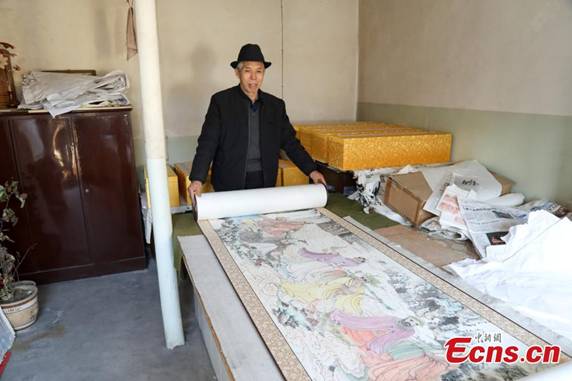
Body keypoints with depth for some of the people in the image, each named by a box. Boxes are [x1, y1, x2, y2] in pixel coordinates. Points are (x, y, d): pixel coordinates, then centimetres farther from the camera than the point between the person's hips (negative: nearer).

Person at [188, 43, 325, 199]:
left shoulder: (276, 105, 6)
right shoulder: (221, 101, -4)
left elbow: (290, 142, 8)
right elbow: (208, 143, -9)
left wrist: (311, 170, -1)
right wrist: (197, 179, -20)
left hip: (264, 182, 3)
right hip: (230, 183, -2)